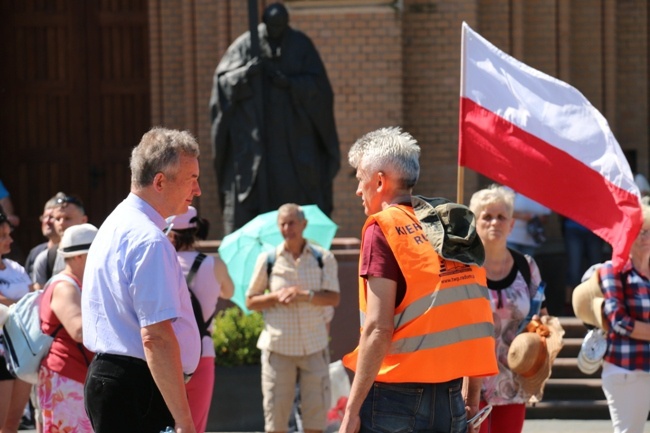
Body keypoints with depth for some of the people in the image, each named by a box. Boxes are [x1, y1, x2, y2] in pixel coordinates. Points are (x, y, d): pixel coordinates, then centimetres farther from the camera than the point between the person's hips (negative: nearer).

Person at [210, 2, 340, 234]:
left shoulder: (301, 45, 4)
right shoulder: (245, 45, 4)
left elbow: (319, 85, -2)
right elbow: (222, 80, -1)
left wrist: (289, 83, -17)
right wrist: (246, 73, -19)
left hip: (293, 136, 0)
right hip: (253, 135, 0)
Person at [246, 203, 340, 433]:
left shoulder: (323, 258, 2)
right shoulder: (267, 260, 4)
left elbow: (334, 298, -6)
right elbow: (250, 301, 7)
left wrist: (305, 295, -22)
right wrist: (275, 297, -12)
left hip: (314, 346, 0)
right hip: (278, 345, 0)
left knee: (316, 408, 3)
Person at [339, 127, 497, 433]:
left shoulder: (383, 228, -7)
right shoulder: (458, 229, 11)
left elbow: (379, 329, -15)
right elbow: (475, 318, 12)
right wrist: (473, 395, 19)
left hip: (396, 398, -6)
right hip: (450, 401, 6)